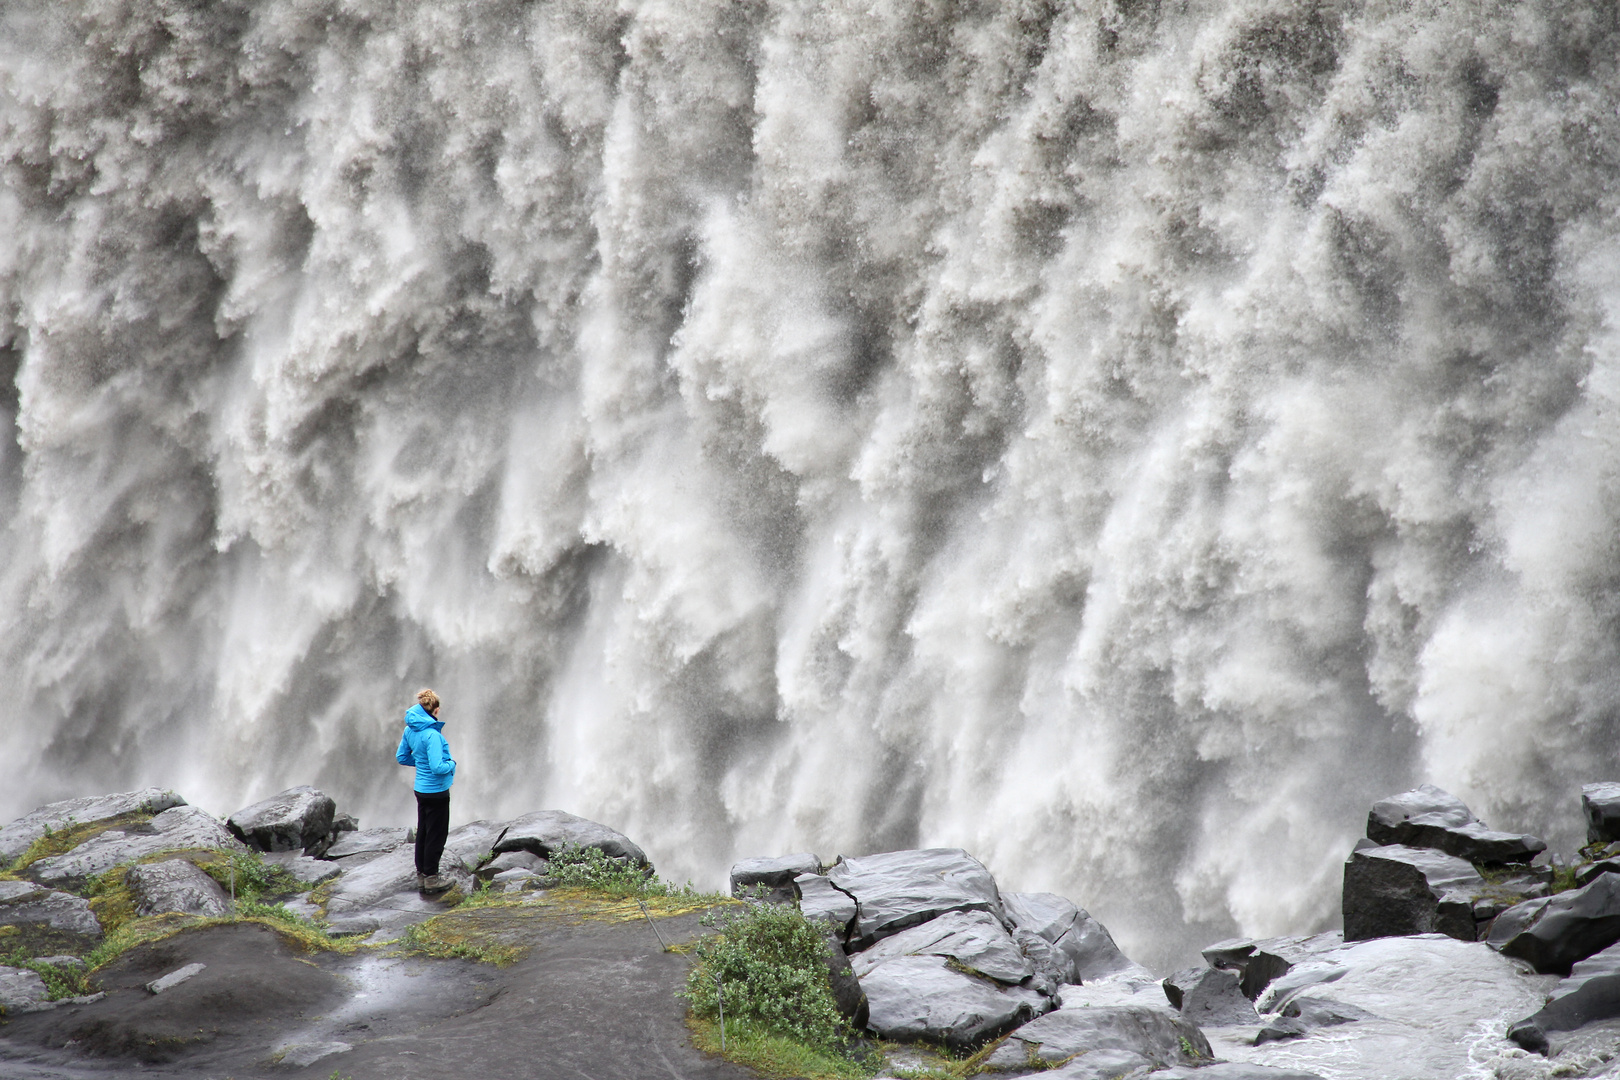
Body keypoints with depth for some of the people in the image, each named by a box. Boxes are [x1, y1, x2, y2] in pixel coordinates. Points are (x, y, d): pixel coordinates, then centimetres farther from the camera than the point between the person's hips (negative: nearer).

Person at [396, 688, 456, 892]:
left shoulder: (410, 730, 0)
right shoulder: (432, 734, -25)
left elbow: (402, 757, 11)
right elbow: (437, 768, -28)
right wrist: (451, 764, -9)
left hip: (421, 789, 8)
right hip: (436, 791, -8)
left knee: (423, 832, 17)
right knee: (436, 835, 4)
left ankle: (421, 875, 25)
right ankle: (431, 878, 11)